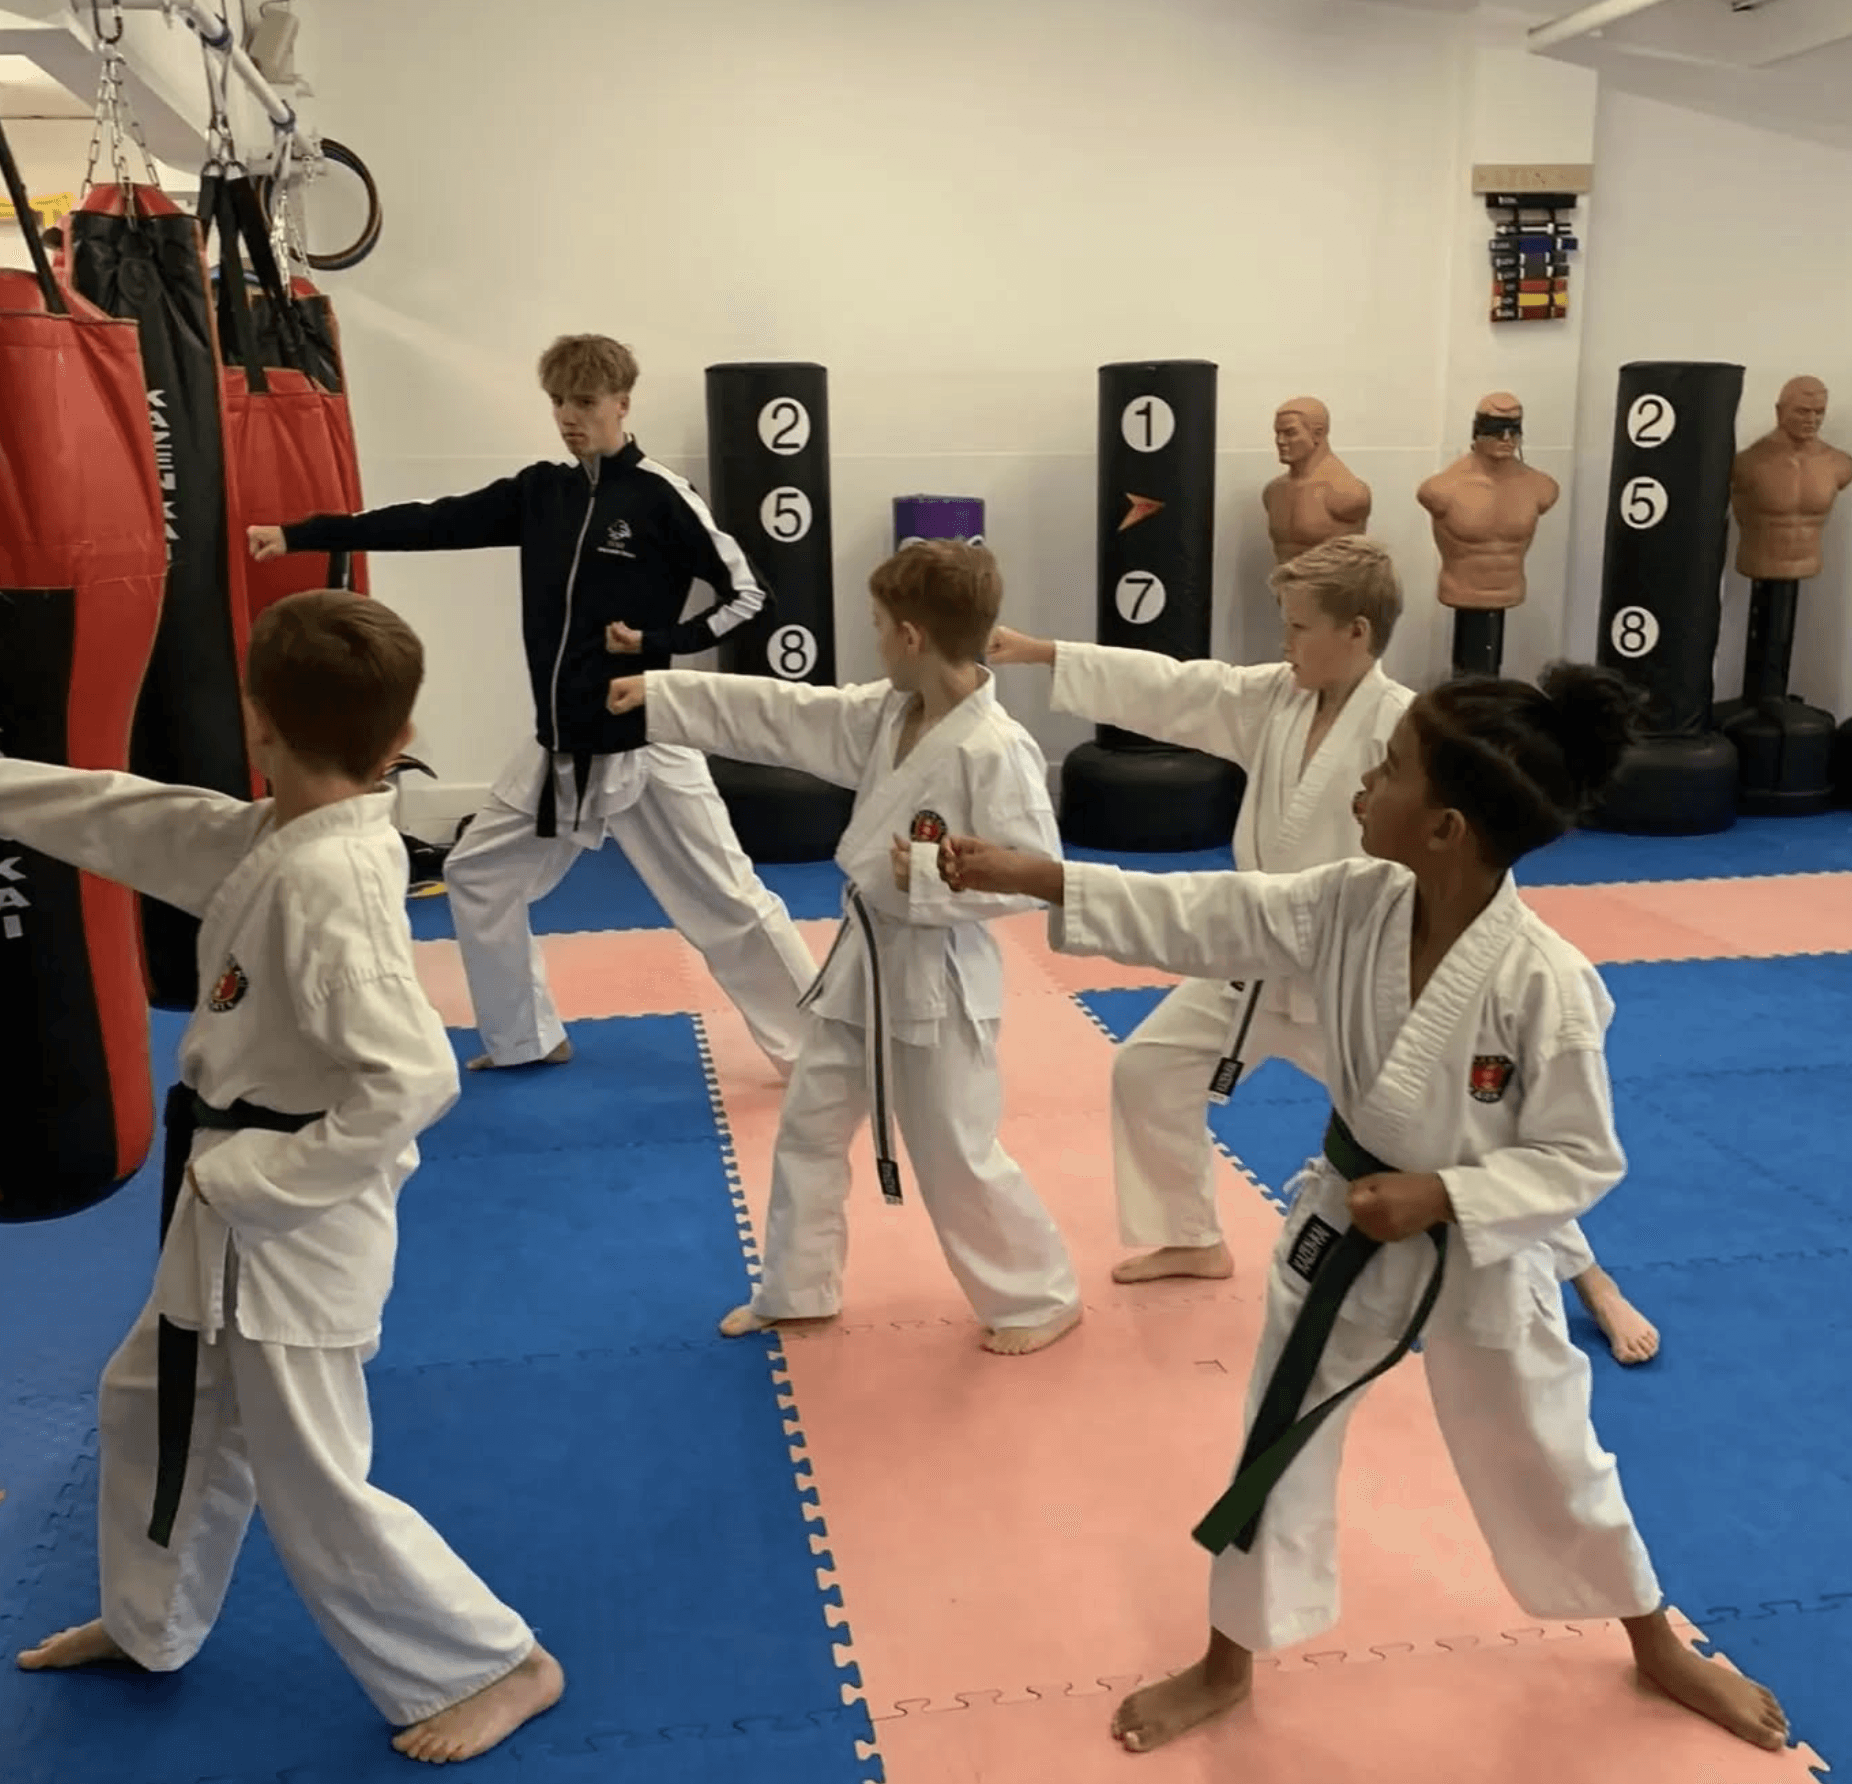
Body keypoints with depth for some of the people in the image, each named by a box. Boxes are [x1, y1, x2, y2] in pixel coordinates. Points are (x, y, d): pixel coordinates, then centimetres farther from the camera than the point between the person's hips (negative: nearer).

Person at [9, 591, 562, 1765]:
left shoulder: (329, 879, -28)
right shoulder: (274, 838, 0)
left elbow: (412, 1081, -33)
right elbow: (122, 819, 11)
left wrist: (256, 1181, -23)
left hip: (293, 1221, -10)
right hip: (239, 1211, 10)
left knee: (312, 1485, 3)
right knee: (152, 1407, 27)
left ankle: (498, 1664, 21)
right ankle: (150, 1626, 50)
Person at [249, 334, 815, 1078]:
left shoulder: (660, 497, -11)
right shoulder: (540, 492, 7)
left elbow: (748, 596, -10)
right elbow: (434, 521, 5)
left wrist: (663, 643, -21)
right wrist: (297, 535, 2)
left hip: (643, 744, -7)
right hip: (559, 747, 7)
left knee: (729, 903, -5)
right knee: (477, 874, 14)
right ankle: (527, 1039, 30)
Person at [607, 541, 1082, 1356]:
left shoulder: (997, 752, -24)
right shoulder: (887, 714, 1)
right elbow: (779, 714, 6)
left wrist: (928, 879, -29)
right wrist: (656, 691, 7)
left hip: (937, 977, -9)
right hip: (865, 958, 9)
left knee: (959, 1157, 3)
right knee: (809, 1127, 17)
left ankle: (1040, 1298, 25)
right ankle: (798, 1291, 35)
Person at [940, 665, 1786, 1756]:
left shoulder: (1544, 982, -28)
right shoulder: (1354, 906, -15)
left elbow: (1582, 1159, -17)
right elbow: (1199, 918, -13)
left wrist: (1443, 1197, -28)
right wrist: (1029, 876, -17)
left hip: (1480, 1254, -3)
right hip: (1344, 1228, 4)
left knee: (1548, 1462, 18)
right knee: (1280, 1445, 14)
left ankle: (1659, 1648, 48)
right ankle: (1229, 1666, 36)